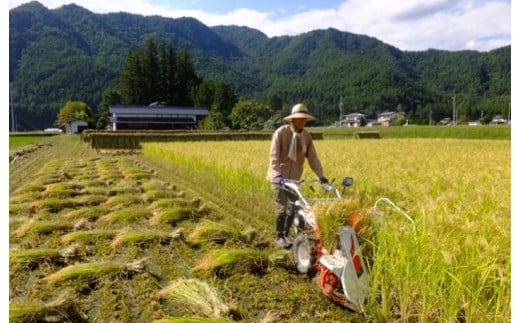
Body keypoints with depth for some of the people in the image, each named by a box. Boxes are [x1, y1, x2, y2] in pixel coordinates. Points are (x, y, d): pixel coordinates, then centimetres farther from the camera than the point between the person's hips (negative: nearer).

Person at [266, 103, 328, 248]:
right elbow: (273, 156, -21)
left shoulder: (307, 136, -1)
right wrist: (277, 175, -33)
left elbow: (313, 157, -1)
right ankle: (279, 236, 13)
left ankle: (286, 234, 27)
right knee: (282, 208, -9)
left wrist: (321, 176, -11)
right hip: (279, 177, -5)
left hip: (294, 178, 5)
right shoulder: (281, 132, -15)